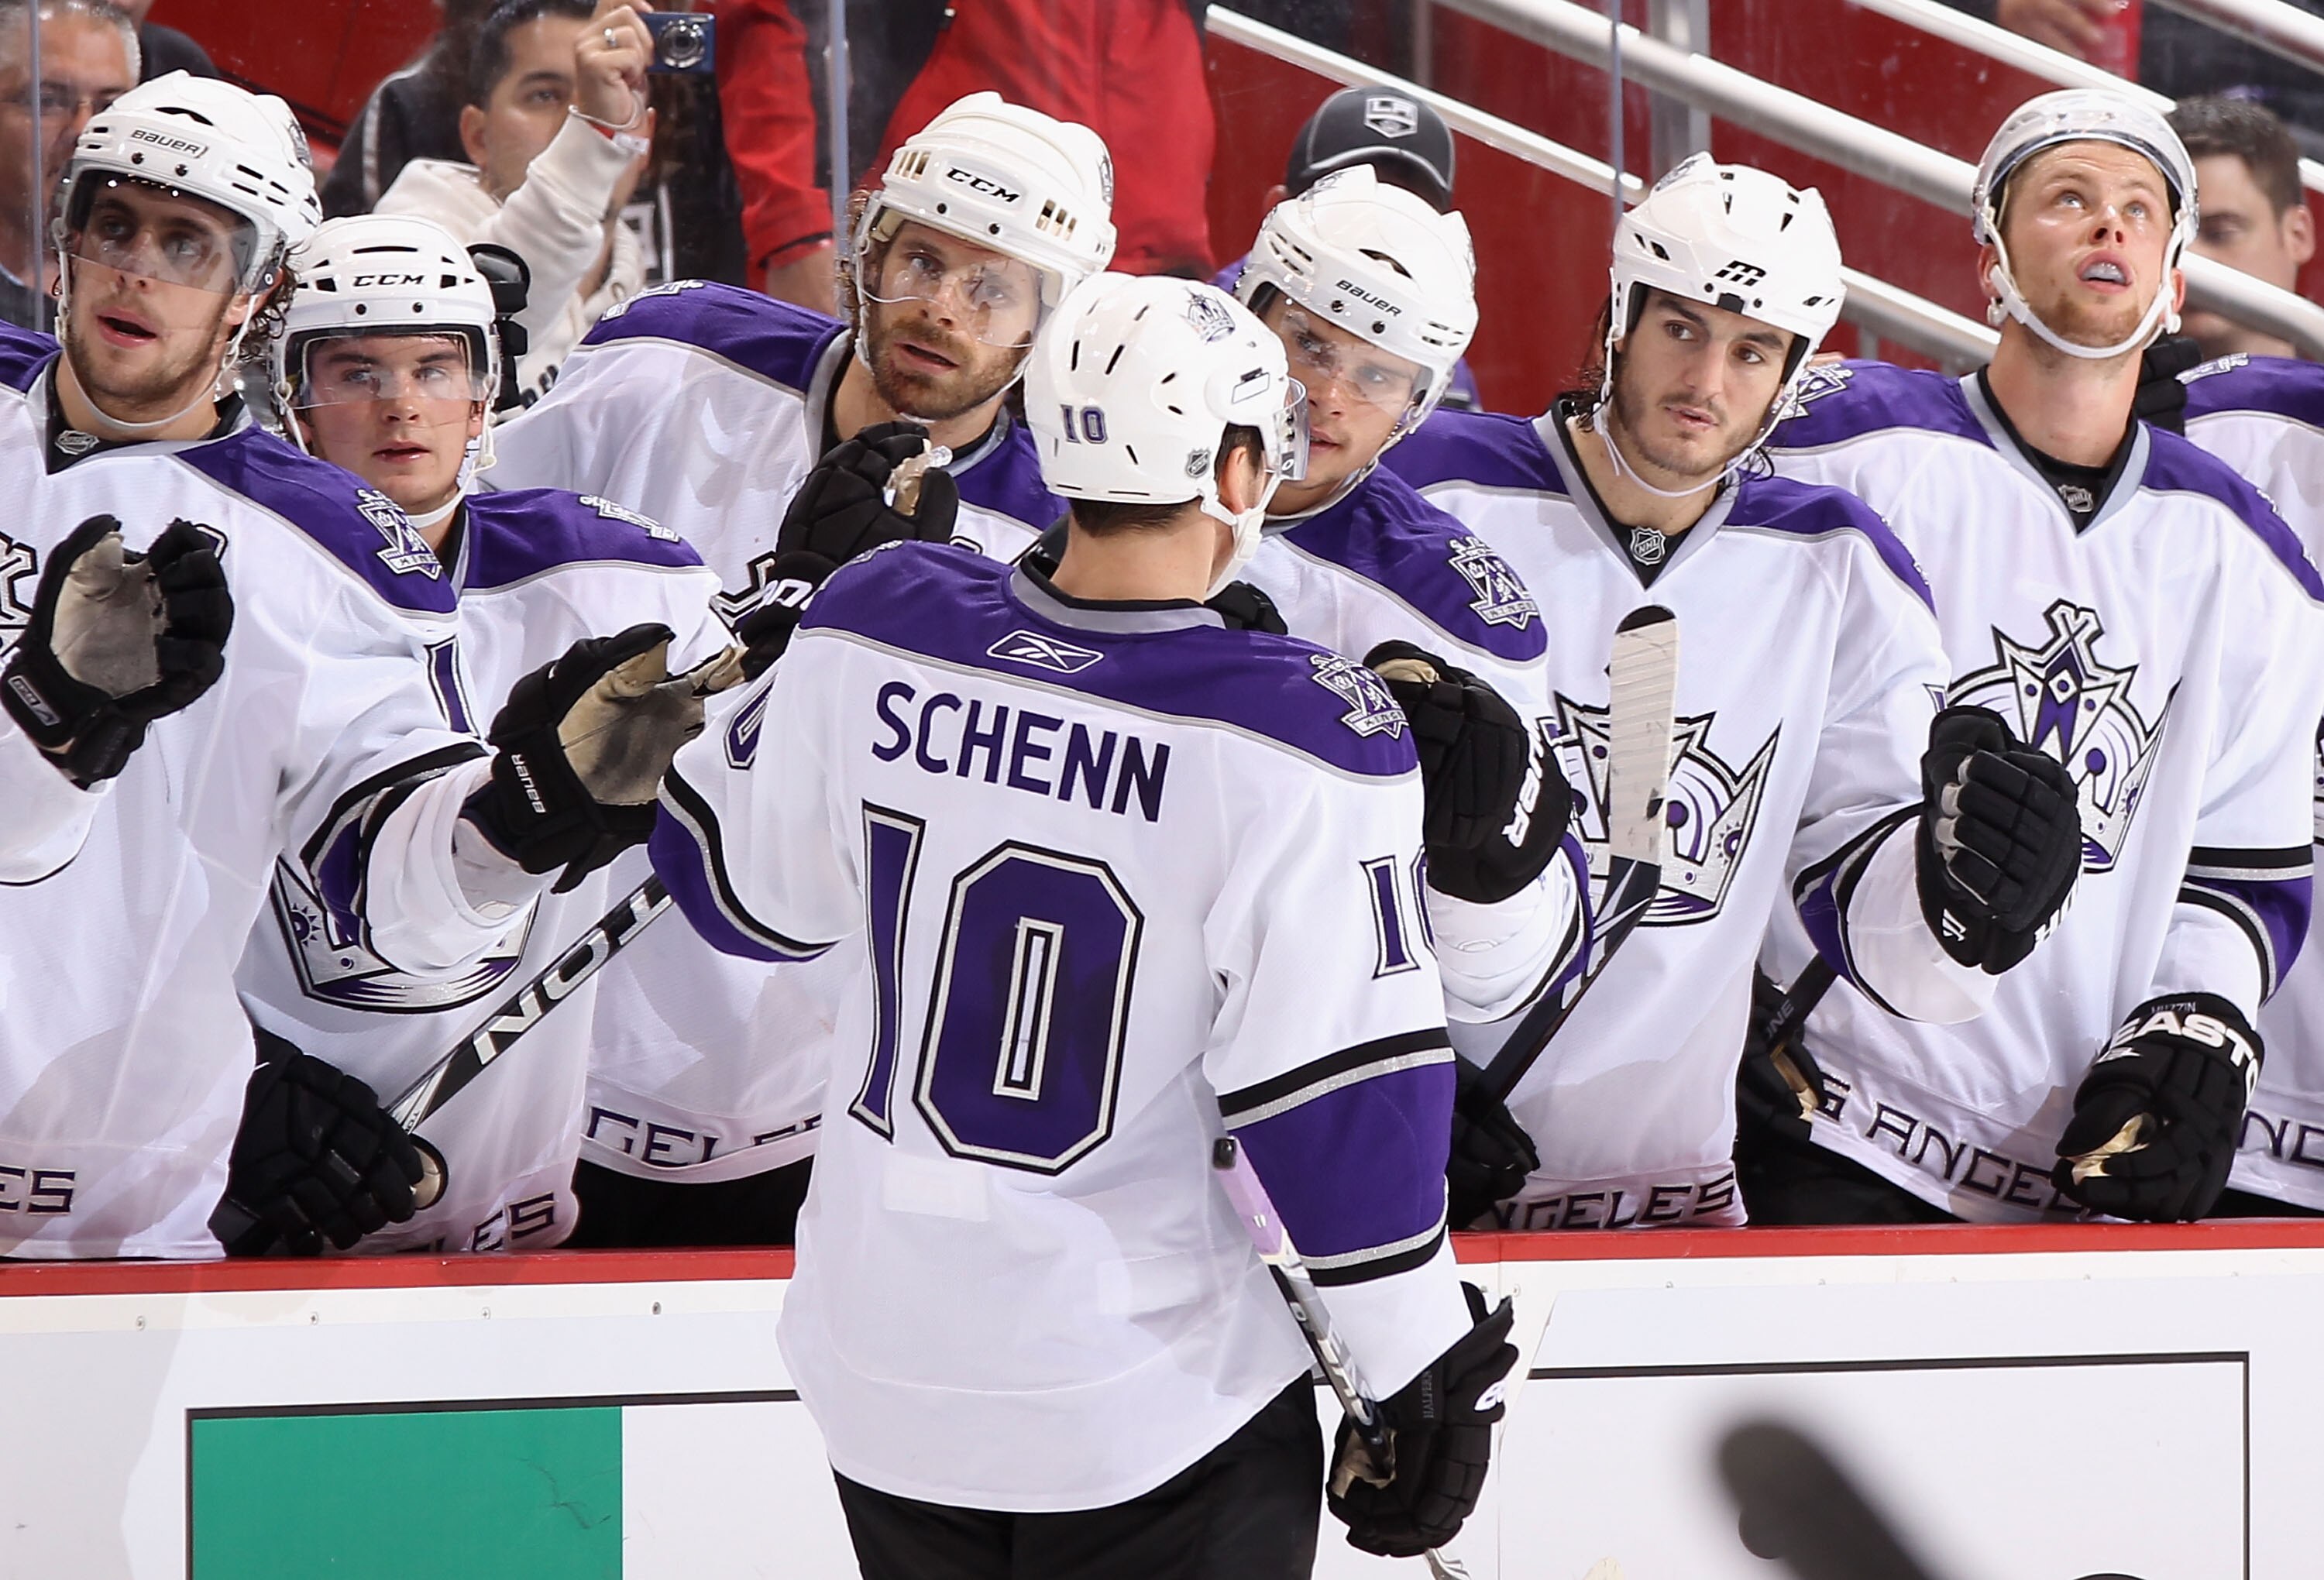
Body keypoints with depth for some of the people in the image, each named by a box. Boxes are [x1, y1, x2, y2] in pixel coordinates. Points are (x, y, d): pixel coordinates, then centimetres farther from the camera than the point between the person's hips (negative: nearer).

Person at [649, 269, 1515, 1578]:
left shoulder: (873, 630, -8)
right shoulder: (1298, 744, -20)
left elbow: (744, 889, 7)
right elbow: (1342, 1092, -16)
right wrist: (1433, 1366, -4)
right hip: (1149, 1409, -4)